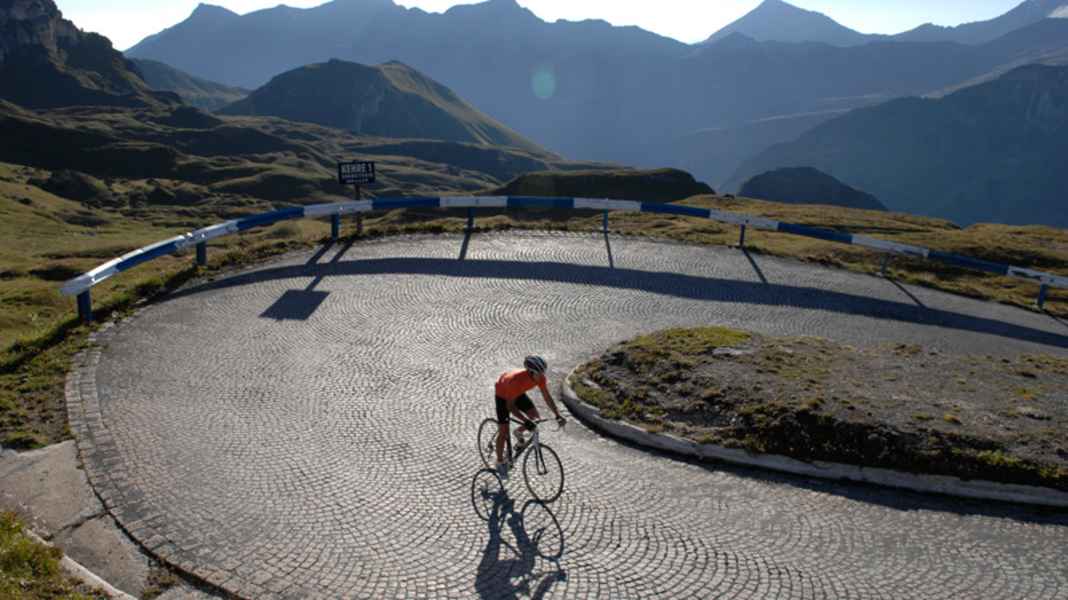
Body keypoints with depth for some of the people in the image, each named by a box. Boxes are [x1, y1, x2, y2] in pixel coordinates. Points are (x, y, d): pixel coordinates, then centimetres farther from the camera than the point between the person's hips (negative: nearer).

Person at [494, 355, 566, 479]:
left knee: (536, 418, -10)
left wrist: (557, 415, -25)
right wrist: (526, 420, -48)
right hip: (503, 395, -6)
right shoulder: (517, 380, -43)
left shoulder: (540, 377, -26)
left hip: (519, 393, 6)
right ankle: (500, 463, 10)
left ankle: (519, 433, 19)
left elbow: (547, 397, -16)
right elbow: (510, 406, -39)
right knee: (504, 431, -8)